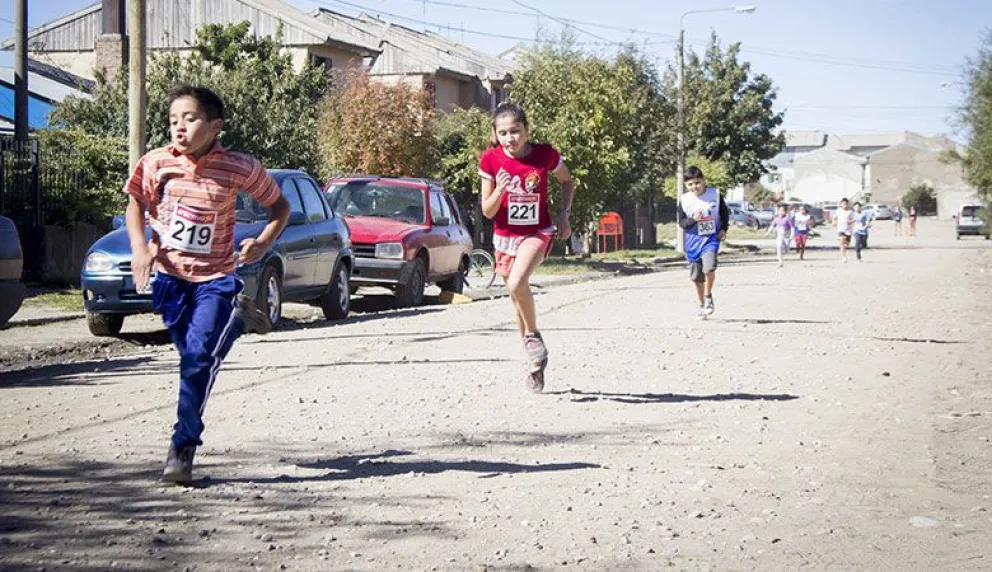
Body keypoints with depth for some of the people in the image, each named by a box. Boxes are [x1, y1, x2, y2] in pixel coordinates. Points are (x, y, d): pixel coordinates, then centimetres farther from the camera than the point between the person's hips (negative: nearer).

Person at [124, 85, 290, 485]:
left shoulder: (239, 168, -10)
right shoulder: (157, 163, -6)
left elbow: (279, 205, 4)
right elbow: (136, 203, 11)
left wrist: (263, 243, -13)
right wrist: (139, 247, -5)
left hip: (214, 276, -3)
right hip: (169, 273, 3)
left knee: (198, 358, -14)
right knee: (190, 356, 11)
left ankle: (183, 447, -5)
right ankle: (233, 319, 43)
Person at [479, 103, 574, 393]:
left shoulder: (545, 154, -12)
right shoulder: (491, 160, -10)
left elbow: (568, 181, 9)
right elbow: (487, 211, -6)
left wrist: (564, 214, -2)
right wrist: (499, 190, -24)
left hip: (537, 233, -3)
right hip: (505, 236, 3)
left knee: (517, 283, -30)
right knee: (517, 296, 12)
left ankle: (533, 334, -5)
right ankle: (536, 361, 28)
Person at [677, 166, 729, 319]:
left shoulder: (715, 194, -3)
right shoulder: (684, 200, -4)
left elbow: (725, 213, 11)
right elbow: (681, 222, -2)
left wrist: (723, 229, -2)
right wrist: (693, 219, -20)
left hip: (711, 238, -2)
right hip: (693, 241, 2)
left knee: (709, 267, -25)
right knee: (696, 276, 8)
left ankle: (708, 297, -1)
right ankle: (702, 305, 28)